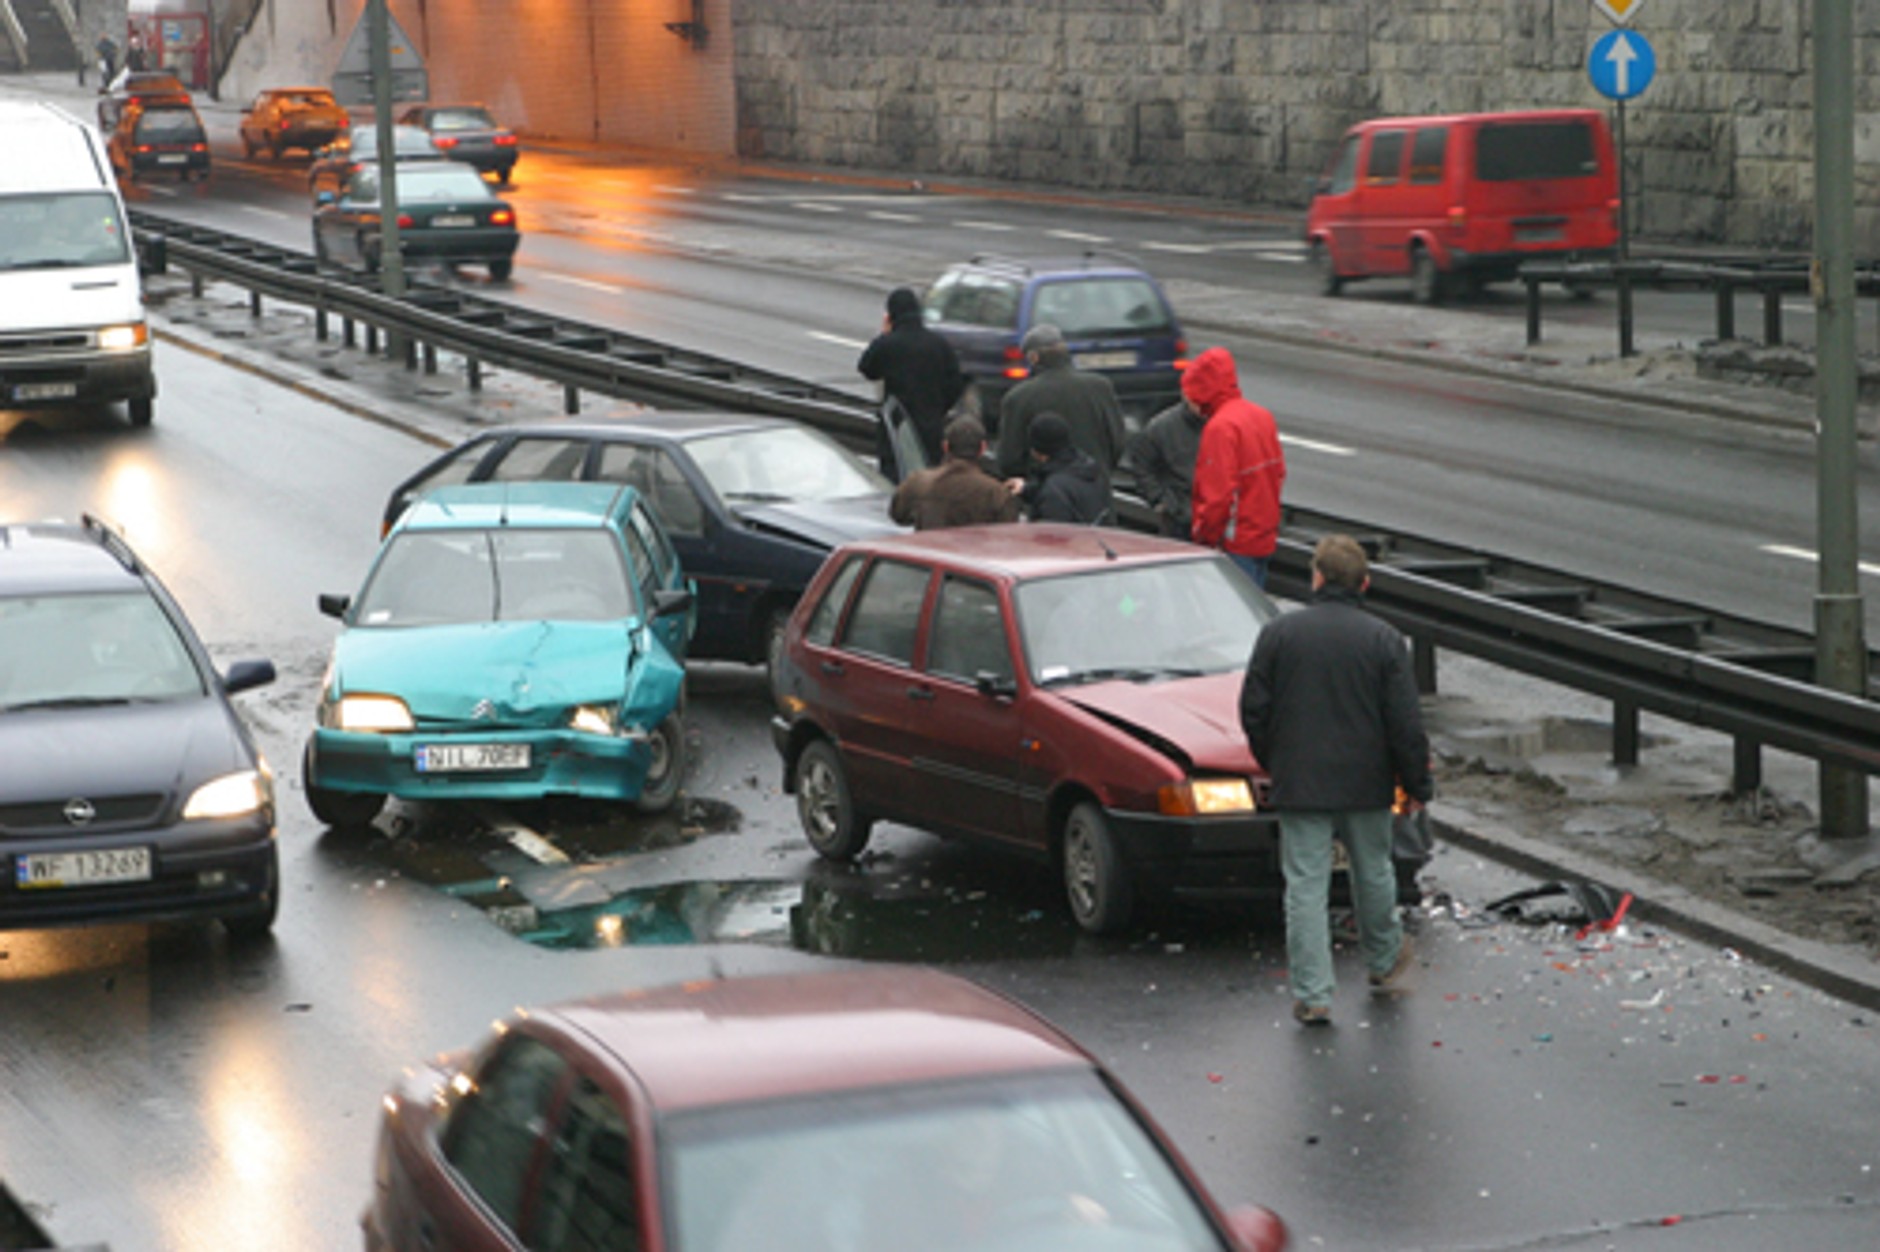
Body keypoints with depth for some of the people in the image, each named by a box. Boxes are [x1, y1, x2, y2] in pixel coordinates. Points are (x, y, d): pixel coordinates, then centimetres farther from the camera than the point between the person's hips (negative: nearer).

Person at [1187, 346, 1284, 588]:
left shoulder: (1221, 427, -19)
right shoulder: (1262, 416, 7)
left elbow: (1220, 494, -23)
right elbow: (1279, 473, 14)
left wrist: (1201, 533, -11)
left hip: (1236, 545, -9)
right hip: (1265, 539, 9)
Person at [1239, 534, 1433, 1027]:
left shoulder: (1278, 634, -5)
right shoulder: (1383, 640, -6)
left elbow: (1254, 711, -1)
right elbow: (1406, 724, -6)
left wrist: (1274, 764, 15)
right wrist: (1416, 783, 5)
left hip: (1300, 784, -1)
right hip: (1366, 783, 1)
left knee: (1305, 885, 1)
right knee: (1373, 871, 21)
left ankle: (1311, 995, -2)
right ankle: (1384, 959, 42)